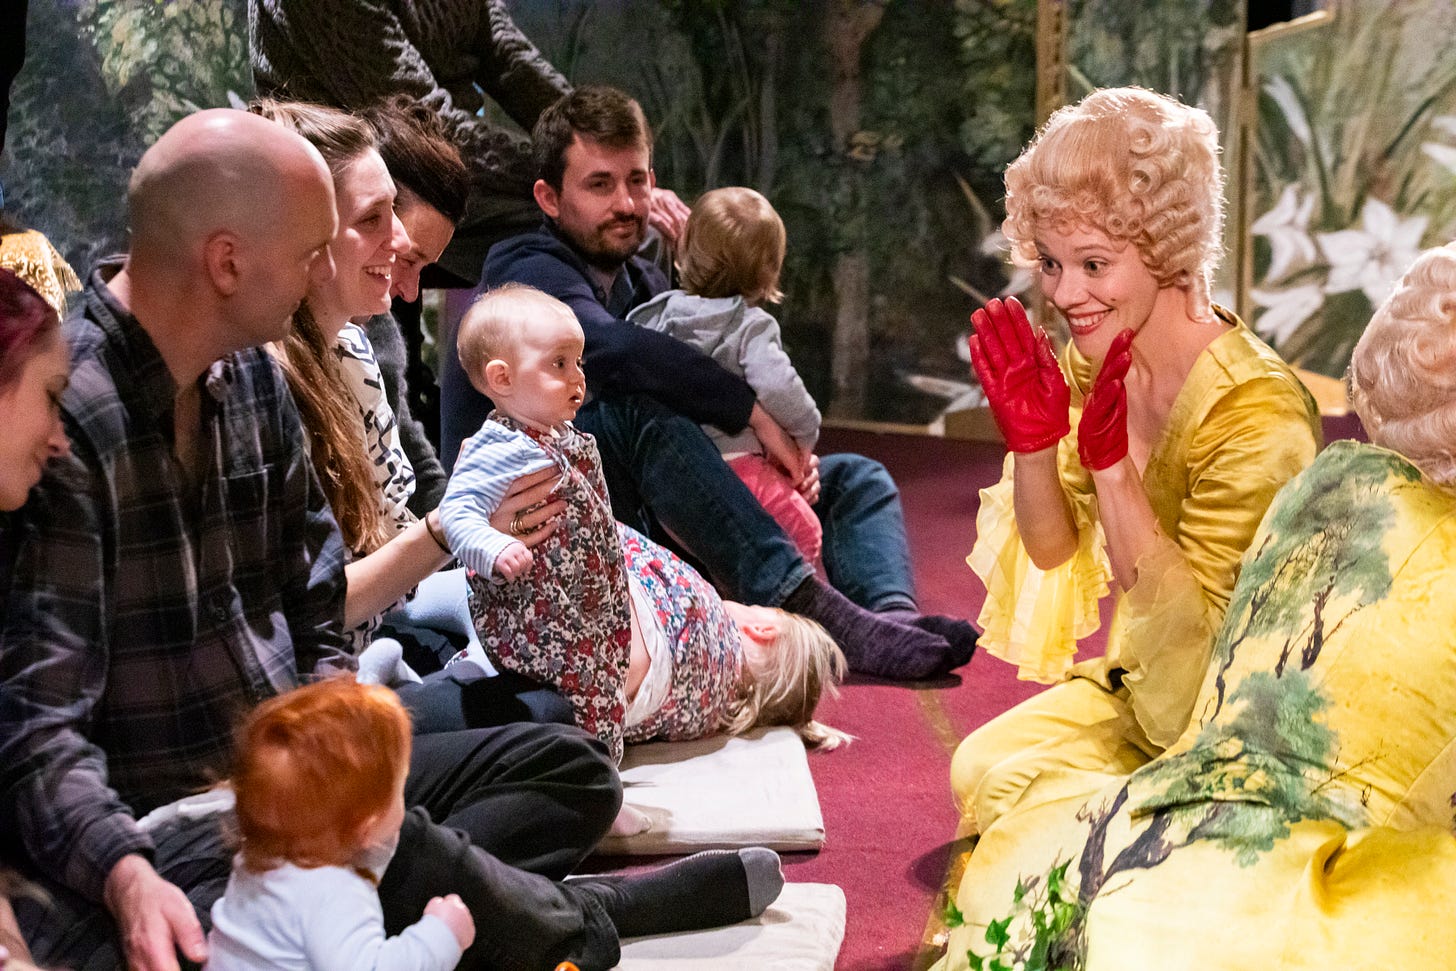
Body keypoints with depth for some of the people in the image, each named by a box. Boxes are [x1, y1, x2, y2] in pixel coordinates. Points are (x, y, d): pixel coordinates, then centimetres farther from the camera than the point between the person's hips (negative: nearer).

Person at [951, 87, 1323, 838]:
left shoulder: (1259, 414, -27)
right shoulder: (1092, 364, -5)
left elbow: (1192, 630, -26)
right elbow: (1055, 552, 1)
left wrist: (1112, 465, -35)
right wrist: (1032, 442, -18)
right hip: (1134, 686, 7)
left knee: (1017, 795, -18)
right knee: (975, 768, -7)